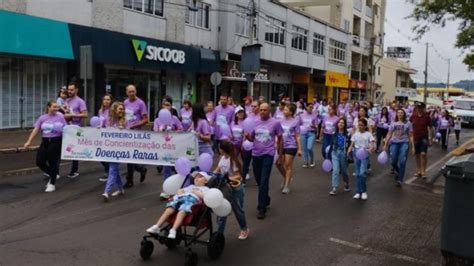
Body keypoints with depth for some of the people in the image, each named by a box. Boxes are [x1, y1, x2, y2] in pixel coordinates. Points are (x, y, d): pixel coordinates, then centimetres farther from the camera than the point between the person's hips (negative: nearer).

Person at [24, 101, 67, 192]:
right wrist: (29, 141, -2)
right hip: (45, 142, 4)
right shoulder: (42, 117, 5)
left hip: (56, 142, -4)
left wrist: (61, 129, -19)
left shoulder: (60, 116, -1)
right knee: (39, 162, 0)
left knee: (53, 162, -2)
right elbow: (35, 130, 3)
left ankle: (52, 184, 10)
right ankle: (53, 175, 25)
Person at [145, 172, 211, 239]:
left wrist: (196, 192, 4)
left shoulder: (205, 189, 22)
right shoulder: (191, 186, 42)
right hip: (179, 197, 5)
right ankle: (157, 226, -31)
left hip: (192, 199, -5)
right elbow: (179, 190, 41)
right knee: (169, 210, -22)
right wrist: (179, 191, 19)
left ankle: (173, 230, -48)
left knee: (182, 212, -35)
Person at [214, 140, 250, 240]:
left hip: (235, 188, -7)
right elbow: (217, 170, 9)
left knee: (238, 209, 10)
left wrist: (230, 178, -38)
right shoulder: (222, 158, 0)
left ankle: (244, 229, 34)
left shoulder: (233, 161, -23)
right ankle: (219, 233, 12)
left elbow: (238, 176, -21)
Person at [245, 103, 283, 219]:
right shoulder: (254, 122, 4)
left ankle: (262, 208, -4)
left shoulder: (275, 123, -5)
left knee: (263, 182, -10)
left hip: (268, 155, -4)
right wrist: (247, 136, -15)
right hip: (256, 154, 4)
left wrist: (280, 155, 7)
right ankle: (265, 200, 40)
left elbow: (280, 139, 4)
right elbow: (251, 138, 9)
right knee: (259, 181, 15)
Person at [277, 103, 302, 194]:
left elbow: (297, 136, -4)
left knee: (288, 166, 1)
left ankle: (286, 186, 10)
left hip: (291, 146, -5)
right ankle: (286, 178, 33)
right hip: (281, 146, 5)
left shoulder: (295, 121, -7)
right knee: (279, 164, 5)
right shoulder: (281, 121, 6)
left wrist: (299, 149, -4)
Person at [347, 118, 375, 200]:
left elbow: (372, 144, -8)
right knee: (357, 174, 7)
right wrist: (349, 150, -13)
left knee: (362, 173, -14)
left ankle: (364, 191, 2)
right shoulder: (355, 134, 7)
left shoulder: (368, 134, -2)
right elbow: (352, 144, 7)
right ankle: (359, 192, 17)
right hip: (356, 154, 4)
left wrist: (372, 148, -30)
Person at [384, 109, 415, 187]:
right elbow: (389, 134, 13)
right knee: (393, 161, -1)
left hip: (404, 143, -2)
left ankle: (400, 180, -3)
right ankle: (398, 172, 33)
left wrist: (413, 146, 0)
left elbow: (410, 136, 5)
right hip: (394, 143, 2)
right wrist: (385, 145, 8)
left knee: (402, 162, -12)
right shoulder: (393, 123, 11)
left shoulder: (408, 123, 5)